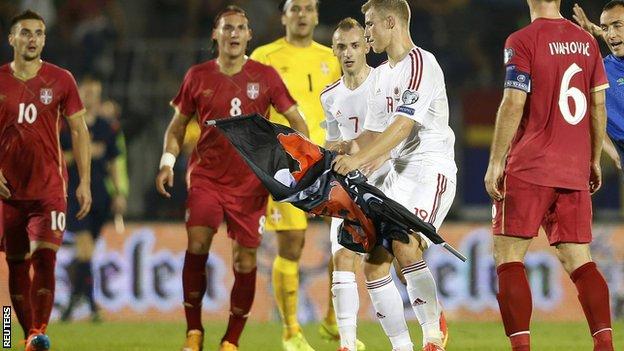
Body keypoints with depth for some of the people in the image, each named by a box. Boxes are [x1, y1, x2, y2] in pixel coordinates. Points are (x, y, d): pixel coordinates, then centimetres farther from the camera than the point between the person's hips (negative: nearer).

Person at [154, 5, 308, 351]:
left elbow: (297, 121, 6)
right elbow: (177, 125, 14)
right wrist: (167, 161, -1)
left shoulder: (265, 76, 2)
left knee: (245, 260, -2)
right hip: (206, 176, 0)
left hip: (251, 183, 0)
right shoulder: (198, 76, 5)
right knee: (196, 243, -19)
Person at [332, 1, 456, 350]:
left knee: (405, 247, -27)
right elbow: (373, 133, 23)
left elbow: (403, 126, -22)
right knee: (374, 263, -1)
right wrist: (336, 156, 9)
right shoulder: (381, 75, 17)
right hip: (399, 173, 9)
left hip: (432, 168, -9)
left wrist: (359, 159, -30)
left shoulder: (421, 64, -11)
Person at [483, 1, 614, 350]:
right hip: (574, 170, 5)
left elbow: (514, 104, -13)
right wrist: (595, 160, 20)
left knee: (508, 257, 0)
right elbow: (598, 104, 11)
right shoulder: (586, 41, 9)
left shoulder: (522, 41, -7)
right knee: (578, 260, 7)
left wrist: (495, 163, -9)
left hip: (528, 168, -5)